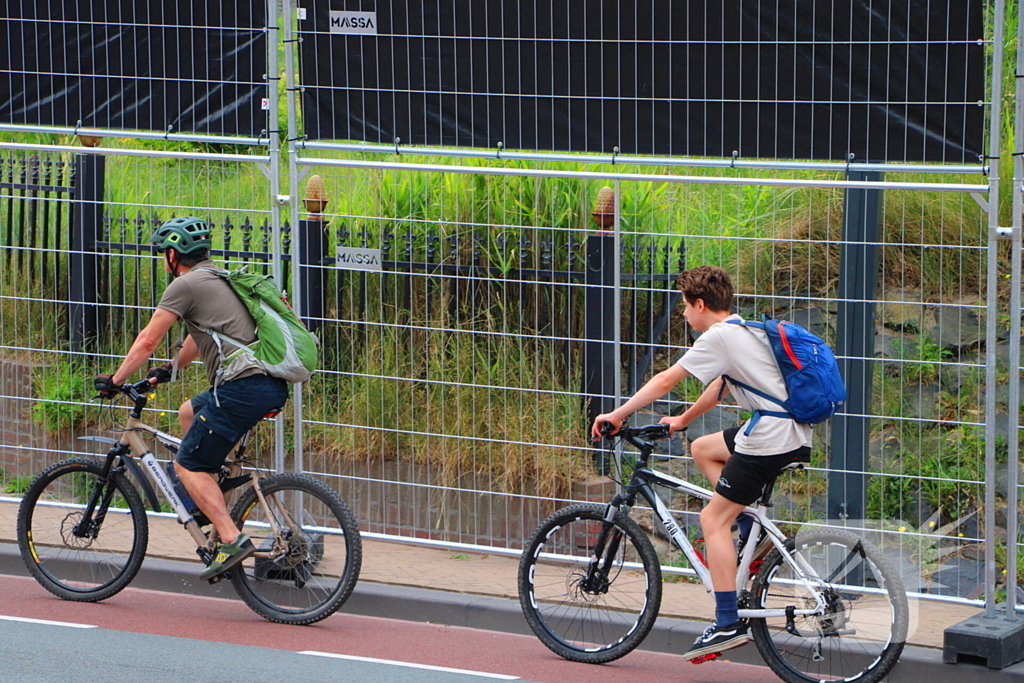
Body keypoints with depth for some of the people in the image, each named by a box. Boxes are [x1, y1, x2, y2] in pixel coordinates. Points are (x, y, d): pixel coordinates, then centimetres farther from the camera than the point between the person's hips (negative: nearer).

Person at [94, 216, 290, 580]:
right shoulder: (220, 278, 24)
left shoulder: (186, 284, -3)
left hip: (242, 387, -9)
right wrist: (170, 370, 48)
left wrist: (115, 380, 11)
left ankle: (231, 540, -14)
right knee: (189, 411, 29)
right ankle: (215, 503, 24)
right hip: (271, 386, 9)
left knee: (188, 464, -1)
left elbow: (148, 341, -1)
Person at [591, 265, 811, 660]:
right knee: (703, 449, 26)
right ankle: (753, 533, 16)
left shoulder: (719, 337, -10)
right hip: (792, 431, 10)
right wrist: (683, 420, 39)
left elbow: (665, 381, -10)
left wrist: (616, 415, -3)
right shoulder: (744, 330, 19)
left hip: (770, 440, -10)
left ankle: (728, 624, -10)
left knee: (713, 519, -5)